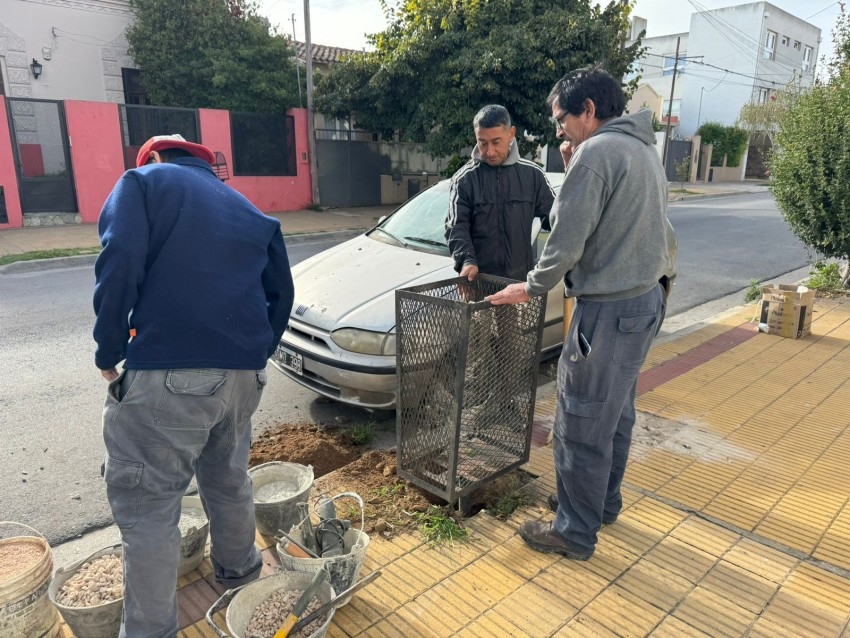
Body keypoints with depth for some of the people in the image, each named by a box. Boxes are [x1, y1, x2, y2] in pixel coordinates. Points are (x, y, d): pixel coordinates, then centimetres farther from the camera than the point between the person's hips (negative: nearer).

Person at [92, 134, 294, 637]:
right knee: (229, 477, 25)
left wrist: (109, 351, -1)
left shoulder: (143, 181, 8)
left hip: (167, 372, -5)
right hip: (245, 373, 6)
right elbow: (281, 293, 19)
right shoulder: (248, 209, 22)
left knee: (147, 502, 6)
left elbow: (120, 264, -10)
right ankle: (238, 567, 44)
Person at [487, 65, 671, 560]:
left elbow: (566, 241, -18)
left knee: (582, 426, 1)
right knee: (616, 415, 20)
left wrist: (531, 288, -2)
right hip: (645, 300, 10)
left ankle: (576, 533, 16)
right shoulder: (645, 151, 14)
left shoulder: (597, 152, -15)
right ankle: (604, 502, 37)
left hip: (608, 309, -10)